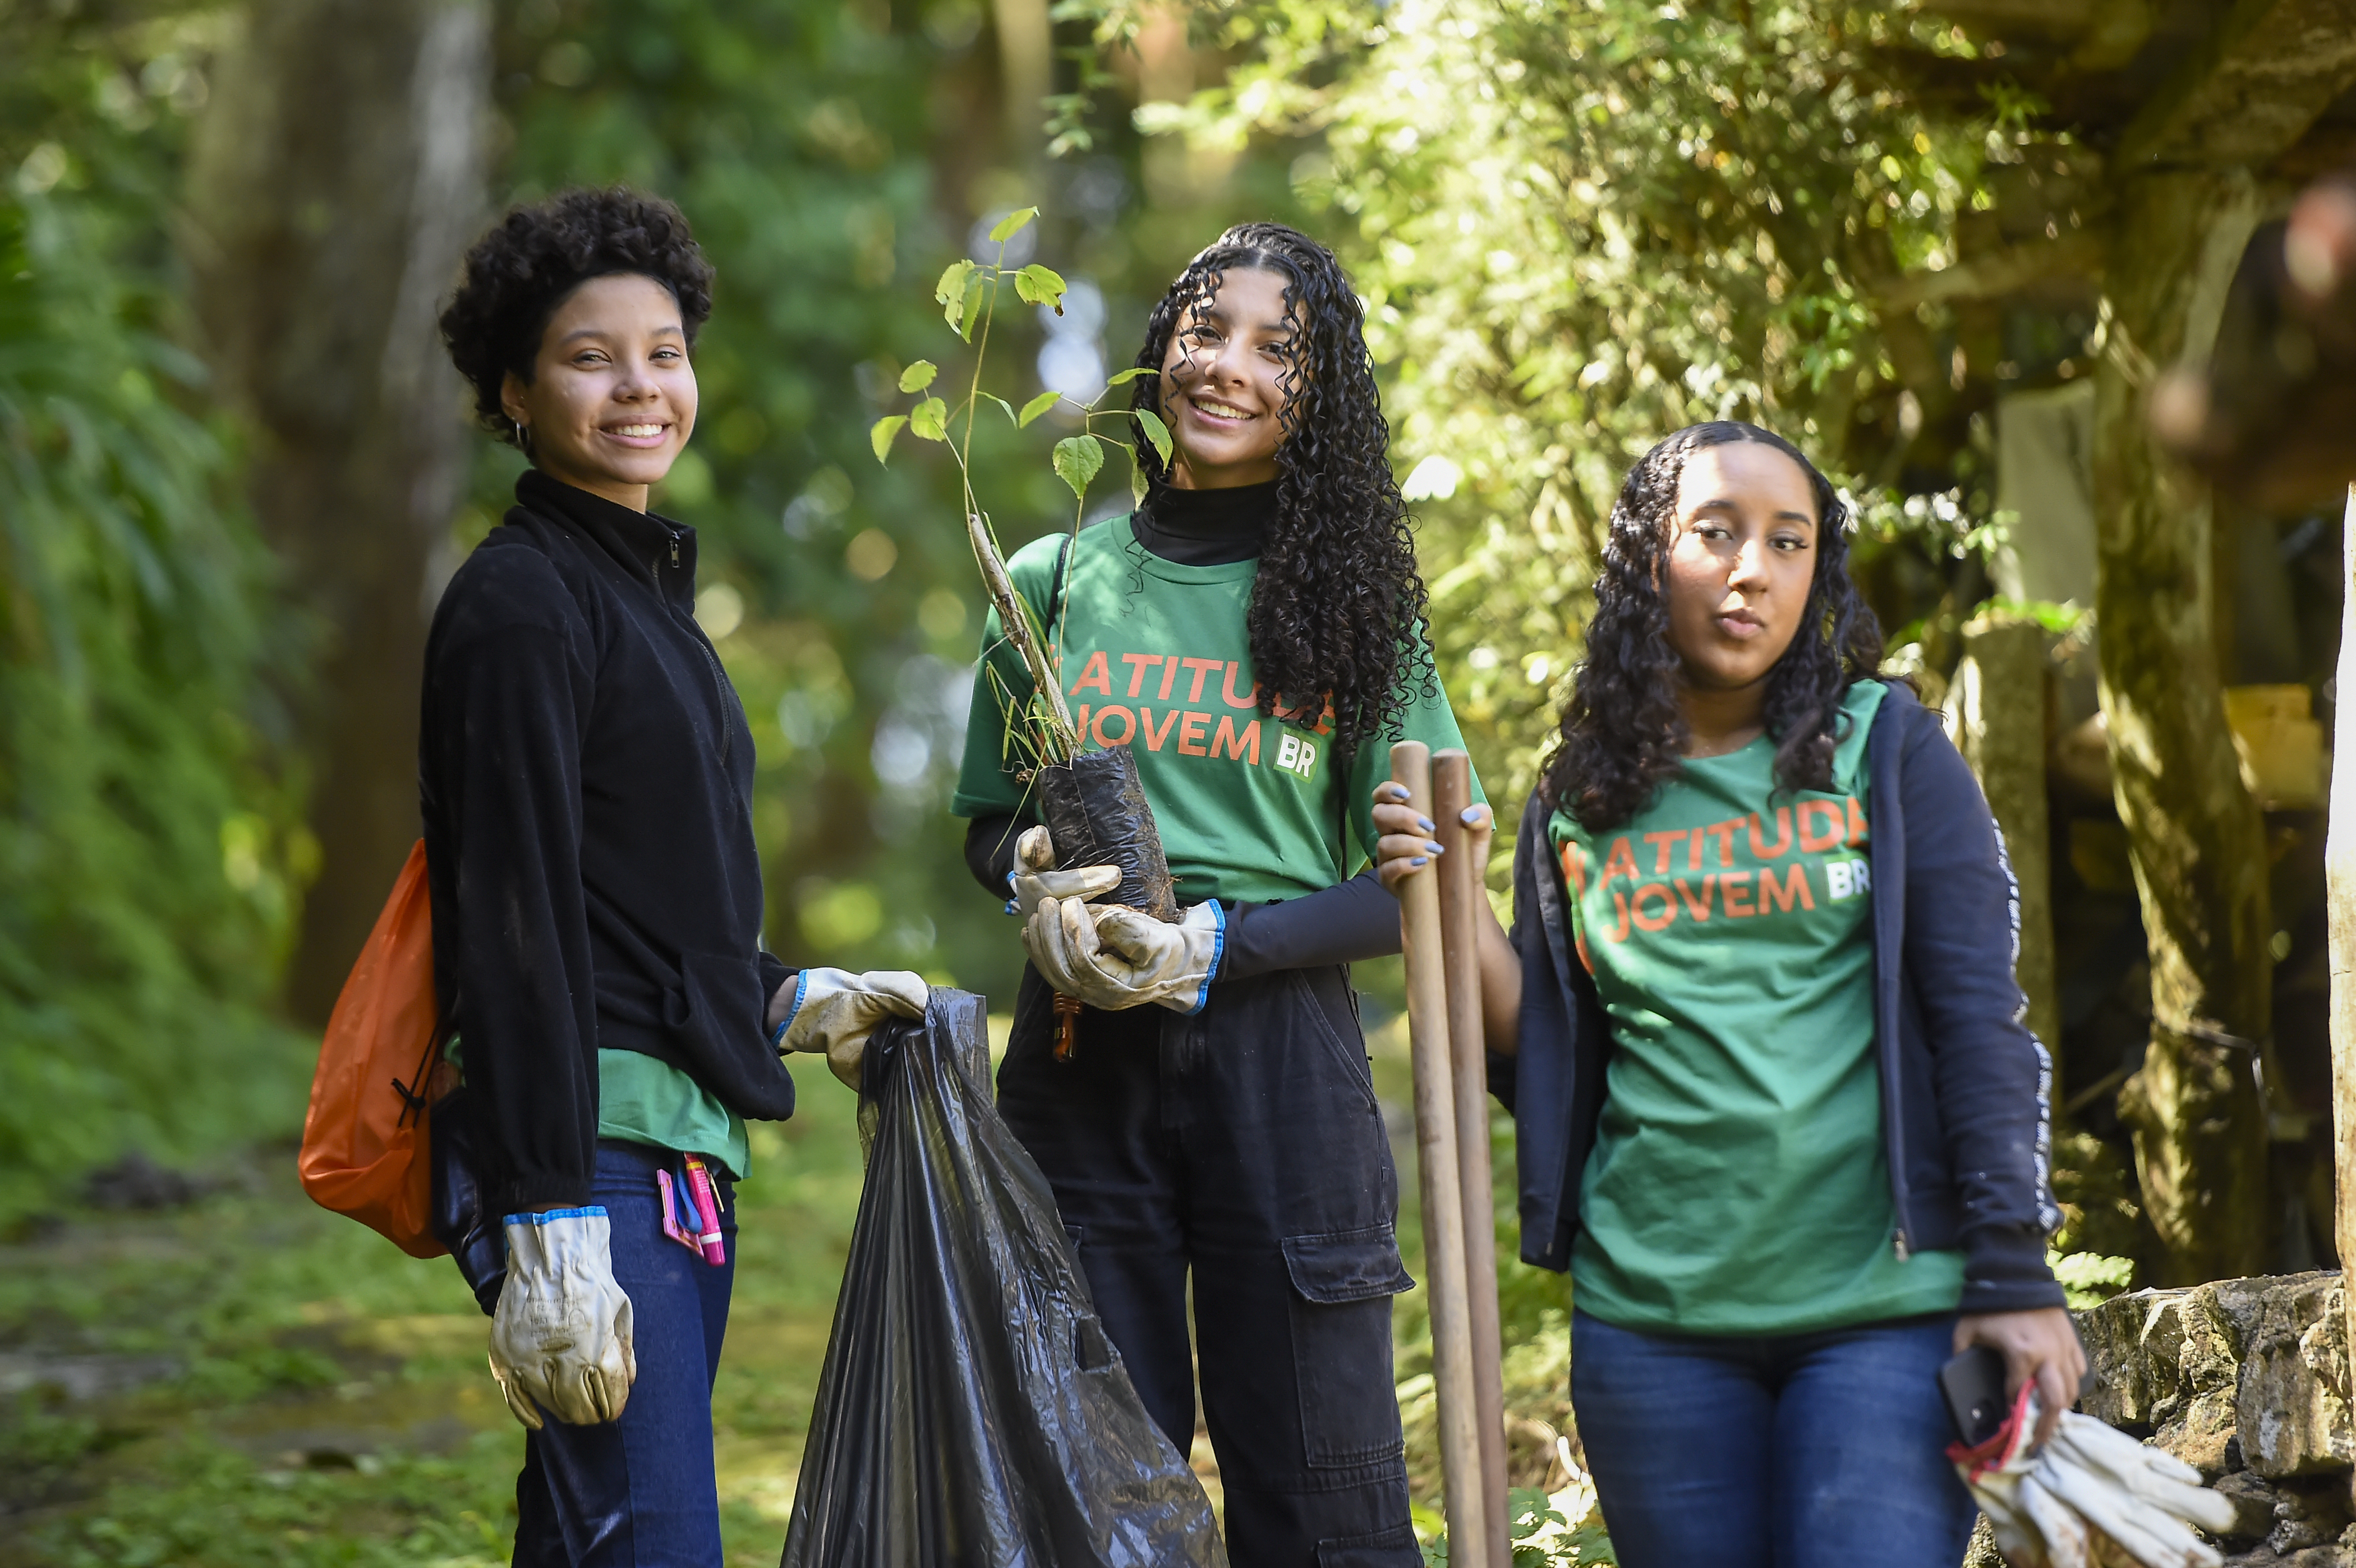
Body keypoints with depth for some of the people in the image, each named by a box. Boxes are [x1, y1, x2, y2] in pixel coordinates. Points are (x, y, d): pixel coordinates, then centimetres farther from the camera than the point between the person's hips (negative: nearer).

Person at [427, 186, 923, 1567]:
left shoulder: (645, 587, 19)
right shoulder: (520, 600, -10)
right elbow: (515, 921, -16)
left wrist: (796, 1002, 18)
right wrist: (553, 1230, -21)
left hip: (685, 1141, 9)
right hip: (592, 1138, -9)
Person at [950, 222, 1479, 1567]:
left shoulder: (1353, 599, 6)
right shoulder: (1056, 582, 10)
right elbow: (989, 822, 18)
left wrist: (1220, 944, -12)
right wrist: (1036, 876, -6)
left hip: (1282, 1046, -1)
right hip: (1082, 1052, 1)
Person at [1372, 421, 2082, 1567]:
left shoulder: (1885, 752, 4)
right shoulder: (1575, 809, 10)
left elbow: (1980, 1021, -1)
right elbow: (1543, 1073, 10)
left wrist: (2013, 1276, -9)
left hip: (1885, 1302, -2)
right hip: (1650, 1318, 2)